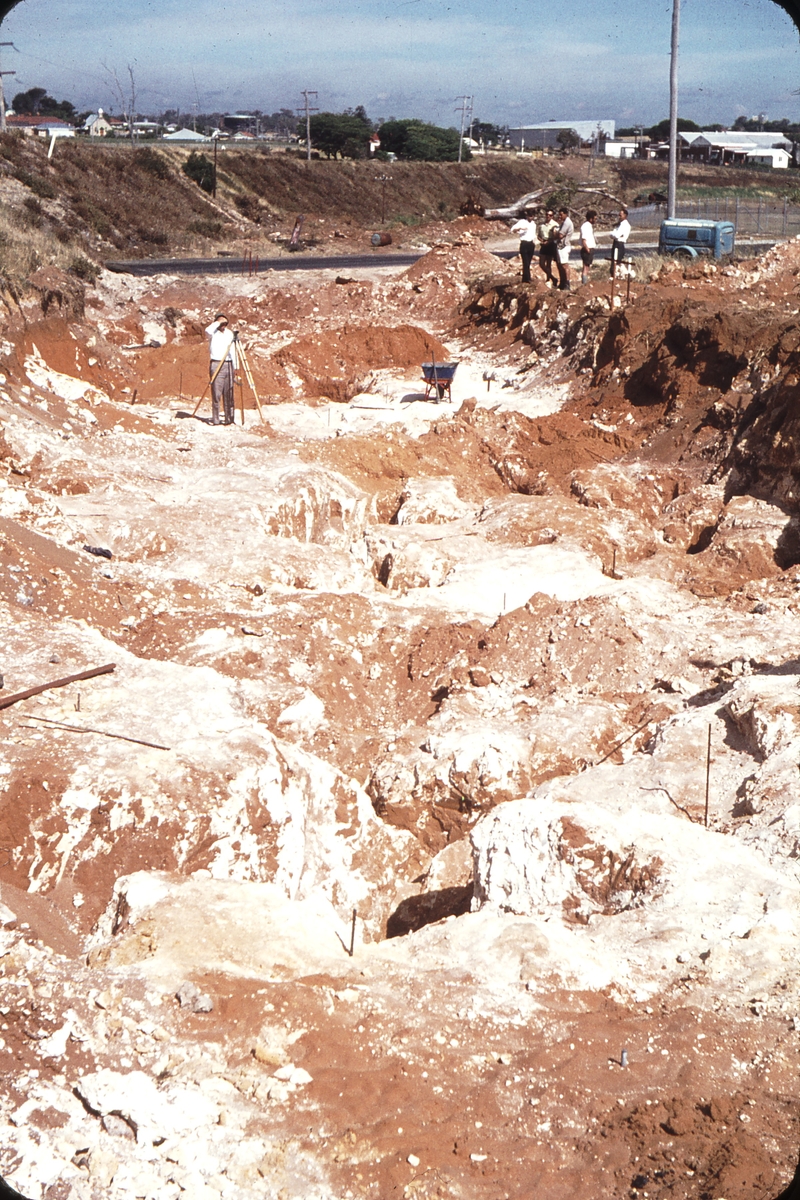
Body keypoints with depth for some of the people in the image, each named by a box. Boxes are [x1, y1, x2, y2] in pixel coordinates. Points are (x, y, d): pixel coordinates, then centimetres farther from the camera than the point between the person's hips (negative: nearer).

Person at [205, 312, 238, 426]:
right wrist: (218, 323, -17)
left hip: (228, 365, 5)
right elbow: (208, 331, -25)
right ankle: (215, 420, -5)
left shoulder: (229, 333, 15)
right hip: (216, 364, -5)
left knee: (229, 394, 4)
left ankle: (229, 419, 8)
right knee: (216, 393, -7)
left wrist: (236, 366, 12)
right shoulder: (213, 332, 0)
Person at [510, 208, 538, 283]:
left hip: (531, 244, 6)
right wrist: (520, 228, -31)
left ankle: (524, 279, 14)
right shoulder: (522, 222, -4)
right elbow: (513, 230, -14)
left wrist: (534, 242, 10)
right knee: (526, 262, -11)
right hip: (524, 244, -6)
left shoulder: (533, 223, 16)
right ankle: (527, 279, -12)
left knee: (528, 263, 8)